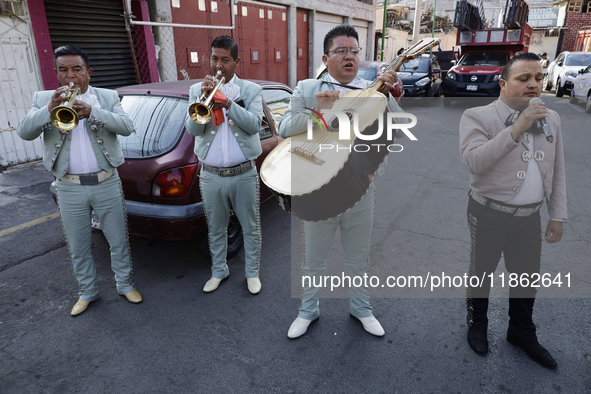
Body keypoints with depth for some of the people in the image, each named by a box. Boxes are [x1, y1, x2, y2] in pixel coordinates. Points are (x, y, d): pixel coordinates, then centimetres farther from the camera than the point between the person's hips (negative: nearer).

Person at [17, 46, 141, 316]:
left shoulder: (108, 97, 3)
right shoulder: (43, 99, 6)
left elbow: (126, 127, -13)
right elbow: (24, 132, -8)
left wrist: (92, 112, -27)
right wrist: (50, 108, -24)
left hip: (107, 183, -1)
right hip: (69, 189, 1)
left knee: (118, 241, 10)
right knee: (78, 248, 14)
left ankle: (124, 284, 31)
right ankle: (87, 292, 34)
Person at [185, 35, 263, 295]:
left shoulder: (250, 90, 1)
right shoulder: (197, 90, 4)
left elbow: (255, 124, -13)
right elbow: (192, 130, -7)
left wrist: (229, 104, -25)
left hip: (244, 174, -1)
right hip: (211, 175, 2)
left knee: (250, 227, 11)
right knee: (216, 229, 16)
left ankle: (252, 272, 30)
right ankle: (219, 271, 37)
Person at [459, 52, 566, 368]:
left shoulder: (551, 119, 7)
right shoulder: (478, 116, -11)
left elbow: (557, 172, 12)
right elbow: (473, 161, -26)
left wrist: (557, 215, 10)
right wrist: (516, 128, -27)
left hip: (530, 216, 5)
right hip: (489, 214, -5)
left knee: (527, 279, 18)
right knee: (481, 273, 13)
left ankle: (522, 333, 43)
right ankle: (477, 325, 40)